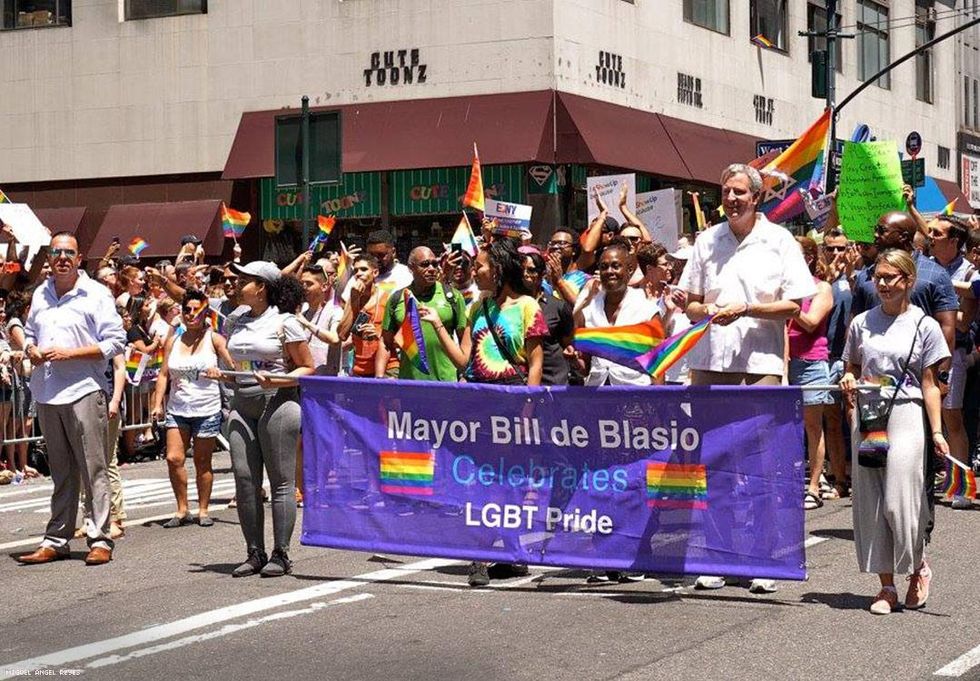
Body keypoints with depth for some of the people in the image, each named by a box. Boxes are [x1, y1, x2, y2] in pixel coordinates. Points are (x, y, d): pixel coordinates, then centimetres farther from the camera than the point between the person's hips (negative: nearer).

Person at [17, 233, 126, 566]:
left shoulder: (96, 294, -2)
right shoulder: (40, 295, 15)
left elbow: (115, 342, -7)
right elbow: (29, 332, 27)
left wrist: (69, 353, -14)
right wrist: (31, 349, 3)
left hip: (83, 391, -5)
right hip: (46, 394, 5)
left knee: (93, 470, -4)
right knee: (60, 472, 12)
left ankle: (100, 541, -1)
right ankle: (55, 541, 16)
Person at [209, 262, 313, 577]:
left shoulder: (284, 322, -4)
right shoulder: (236, 323, 14)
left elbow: (307, 368, -4)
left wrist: (276, 380, -17)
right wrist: (221, 373, 7)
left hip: (277, 403, -6)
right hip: (242, 405, 6)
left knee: (281, 480, -2)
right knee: (244, 478, 1)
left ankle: (280, 554, 4)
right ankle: (255, 552, 9)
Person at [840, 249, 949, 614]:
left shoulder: (924, 325, 1)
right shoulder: (862, 322, 10)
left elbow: (929, 384, 0)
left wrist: (936, 431, -7)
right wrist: (848, 381, -4)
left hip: (905, 416, -4)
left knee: (900, 501, -10)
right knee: (870, 504, 2)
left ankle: (919, 568, 17)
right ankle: (886, 586, 10)